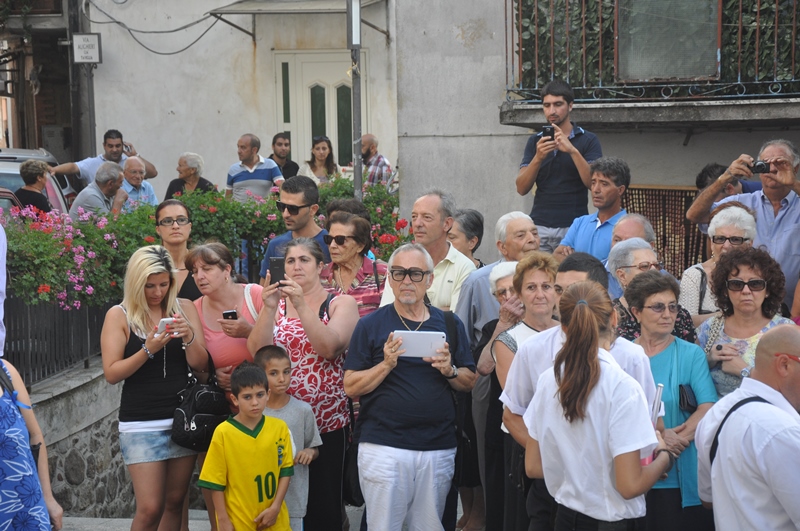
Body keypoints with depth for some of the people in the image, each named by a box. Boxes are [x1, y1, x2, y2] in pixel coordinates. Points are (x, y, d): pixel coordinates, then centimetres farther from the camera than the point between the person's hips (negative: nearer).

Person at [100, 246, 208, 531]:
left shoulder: (184, 308, 4)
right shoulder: (119, 315, -3)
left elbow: (201, 365, 1)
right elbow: (112, 373, -9)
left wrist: (188, 336, -18)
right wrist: (148, 350, -22)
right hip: (141, 425, -3)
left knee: (174, 502, 8)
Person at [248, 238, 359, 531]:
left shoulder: (341, 304, 3)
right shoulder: (275, 302, 10)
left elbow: (329, 347, -15)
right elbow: (257, 351, -4)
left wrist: (301, 305, -21)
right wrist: (269, 308, -17)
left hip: (327, 423, -2)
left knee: (324, 504, 0)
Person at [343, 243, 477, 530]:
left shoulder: (449, 323, 9)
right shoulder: (371, 325, 2)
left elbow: (469, 382, 11)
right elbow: (351, 387, -2)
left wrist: (449, 370, -9)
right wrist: (386, 364, -16)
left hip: (439, 447, 2)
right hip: (383, 447, -2)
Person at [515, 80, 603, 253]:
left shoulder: (588, 140, 4)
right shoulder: (535, 141, 12)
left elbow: (594, 183, -9)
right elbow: (521, 188, 3)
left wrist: (572, 151, -21)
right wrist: (538, 157, -13)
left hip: (573, 227, -2)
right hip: (540, 227, 2)